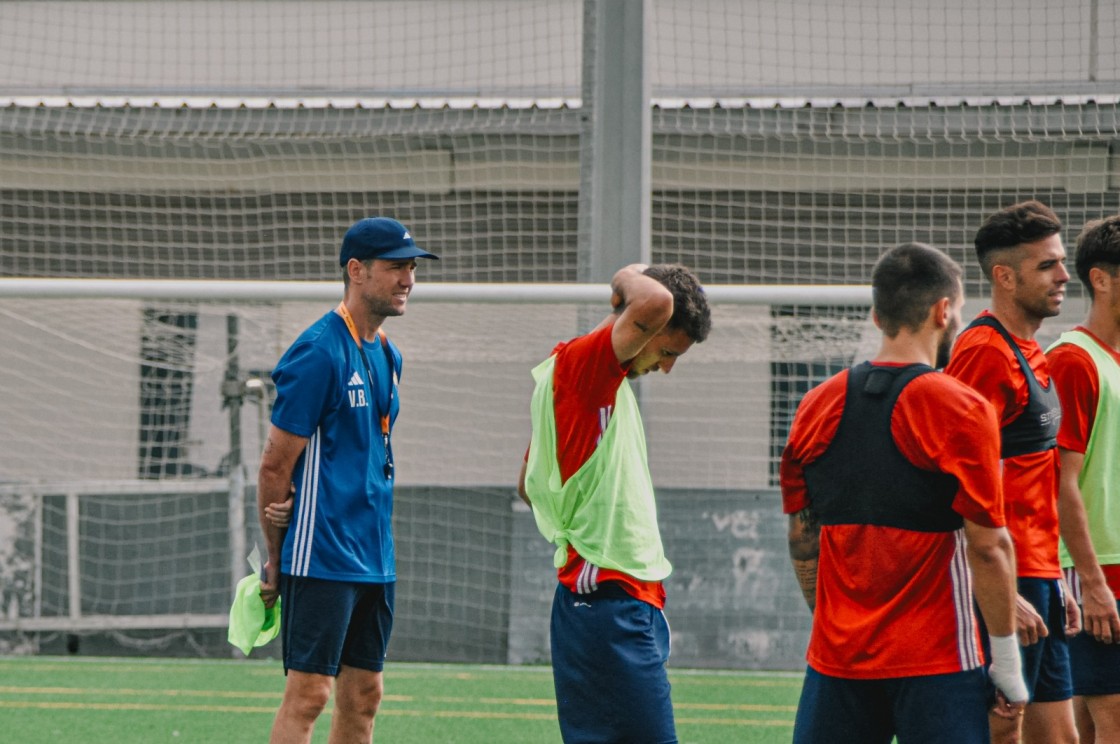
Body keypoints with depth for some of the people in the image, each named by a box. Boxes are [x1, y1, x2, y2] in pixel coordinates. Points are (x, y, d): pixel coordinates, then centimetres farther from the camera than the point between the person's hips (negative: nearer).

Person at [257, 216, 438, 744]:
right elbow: (275, 463, -10)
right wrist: (275, 562, -4)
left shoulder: (387, 356, 14)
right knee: (309, 693, -10)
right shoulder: (319, 353, -13)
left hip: (375, 557, 8)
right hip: (322, 557, -8)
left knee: (364, 696, 9)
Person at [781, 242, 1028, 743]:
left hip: (837, 659, 5)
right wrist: (1007, 662, -5)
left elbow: (802, 540, 11)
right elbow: (987, 546, -12)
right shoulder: (961, 411, -10)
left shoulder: (818, 406, 6)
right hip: (935, 664, -5)